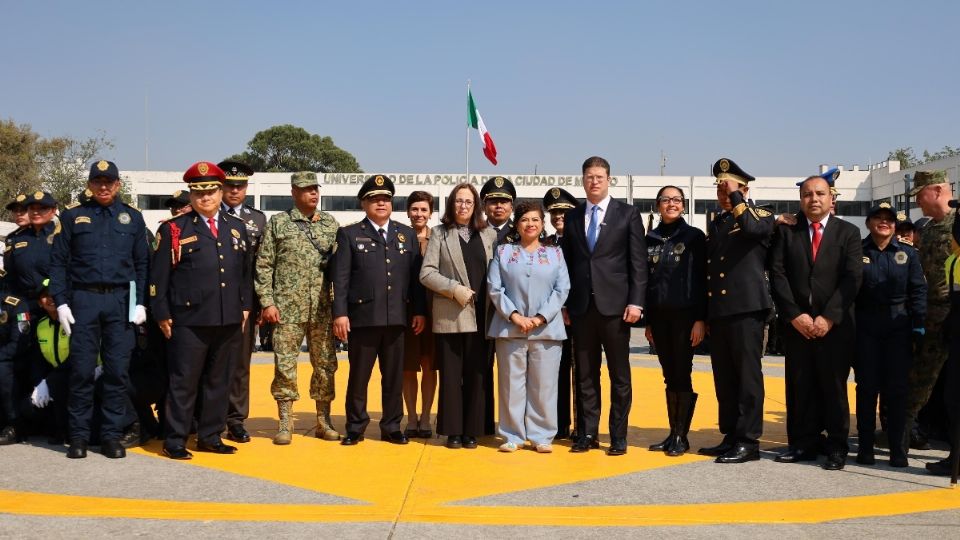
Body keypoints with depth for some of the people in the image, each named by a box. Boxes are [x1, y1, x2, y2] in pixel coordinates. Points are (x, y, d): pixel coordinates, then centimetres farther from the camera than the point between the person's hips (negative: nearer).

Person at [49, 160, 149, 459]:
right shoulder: (73, 216, 8)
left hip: (121, 301, 1)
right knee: (81, 370, 0)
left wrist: (141, 302, 0)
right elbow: (58, 262, 5)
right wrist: (61, 302, -4)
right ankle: (79, 436, 9)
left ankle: (112, 435, 10)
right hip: (83, 300, -1)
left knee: (118, 370, 2)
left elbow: (142, 263, 9)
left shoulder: (133, 217, 10)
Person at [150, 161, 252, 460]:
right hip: (189, 320, -4)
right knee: (183, 382, 1)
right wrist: (162, 315, -5)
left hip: (230, 320, 5)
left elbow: (245, 271, 17)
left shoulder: (237, 228, 13)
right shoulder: (174, 229, 0)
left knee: (219, 381, 11)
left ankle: (210, 436, 21)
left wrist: (245, 306, 10)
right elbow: (158, 276, -2)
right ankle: (175, 441, 10)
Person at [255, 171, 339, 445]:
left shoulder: (331, 223, 9)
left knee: (326, 364, 6)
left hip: (323, 309, 3)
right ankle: (285, 424, 9)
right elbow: (264, 266, 0)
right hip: (288, 309, -2)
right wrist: (267, 302, -7)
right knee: (285, 365, 0)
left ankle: (324, 422, 17)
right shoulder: (278, 223, 2)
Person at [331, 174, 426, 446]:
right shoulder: (349, 234, 5)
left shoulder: (407, 234, 13)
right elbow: (340, 278, -1)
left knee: (394, 376, 8)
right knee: (358, 376, 5)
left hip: (397, 318, 2)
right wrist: (340, 313, -9)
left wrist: (419, 310, 4)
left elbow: (416, 276, 10)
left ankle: (391, 427, 19)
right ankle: (355, 428, 18)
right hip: (362, 317, -2)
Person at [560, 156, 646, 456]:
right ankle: (587, 433, 15)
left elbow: (638, 262, -1)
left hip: (614, 305, -3)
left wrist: (635, 301, -9)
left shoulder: (628, 214, 3)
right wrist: (564, 303, 5)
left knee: (619, 375, 3)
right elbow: (567, 262, 12)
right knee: (585, 374, 7)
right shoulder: (572, 217, 12)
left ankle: (618, 436, 11)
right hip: (581, 306, 3)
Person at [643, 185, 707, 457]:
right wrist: (648, 321, 10)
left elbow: (701, 279, -5)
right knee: (670, 378, 8)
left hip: (685, 315, -4)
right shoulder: (650, 239, 10)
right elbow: (646, 280, 13)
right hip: (659, 317, 4)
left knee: (682, 376, -2)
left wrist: (700, 319, -11)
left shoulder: (694, 236, -1)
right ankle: (672, 433, 14)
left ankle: (682, 436, 5)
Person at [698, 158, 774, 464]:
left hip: (746, 308, -7)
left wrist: (736, 196, -12)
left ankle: (749, 441, -2)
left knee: (747, 375, -5)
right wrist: (703, 314, 20)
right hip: (718, 310, 7)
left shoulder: (761, 215, 2)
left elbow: (751, 228, -25)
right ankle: (730, 436, 17)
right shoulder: (715, 223, 21)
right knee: (724, 377, 9)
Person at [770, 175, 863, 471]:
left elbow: (852, 278, -4)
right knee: (799, 385, 4)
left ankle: (837, 447, 11)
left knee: (834, 385, 1)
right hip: (796, 323, 2)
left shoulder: (848, 232, 4)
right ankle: (803, 443, 13)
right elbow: (778, 274, 0)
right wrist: (794, 315, -9)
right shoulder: (786, 231, 7)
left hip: (835, 324, -1)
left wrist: (828, 317, -13)